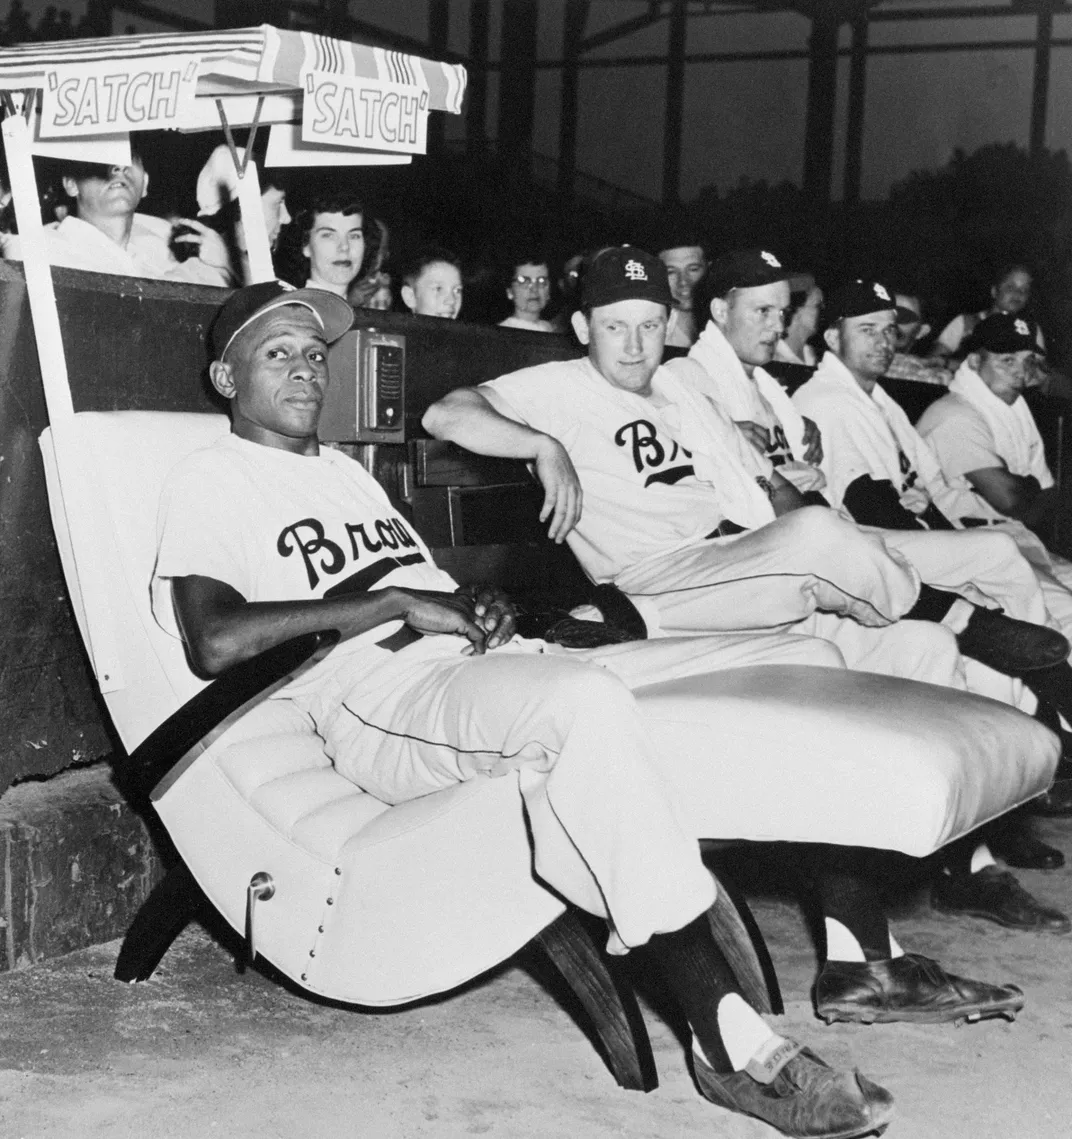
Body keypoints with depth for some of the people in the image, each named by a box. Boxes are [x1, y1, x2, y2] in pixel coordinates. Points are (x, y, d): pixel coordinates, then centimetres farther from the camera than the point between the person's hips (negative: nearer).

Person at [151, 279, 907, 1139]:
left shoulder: (346, 472, 32)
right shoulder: (211, 480, 7)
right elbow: (217, 642, -12)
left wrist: (482, 607, 3)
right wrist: (397, 603, -11)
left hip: (488, 668, 8)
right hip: (380, 704, -8)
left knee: (798, 660, -2)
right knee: (585, 703, -42)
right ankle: (731, 1043, -37)